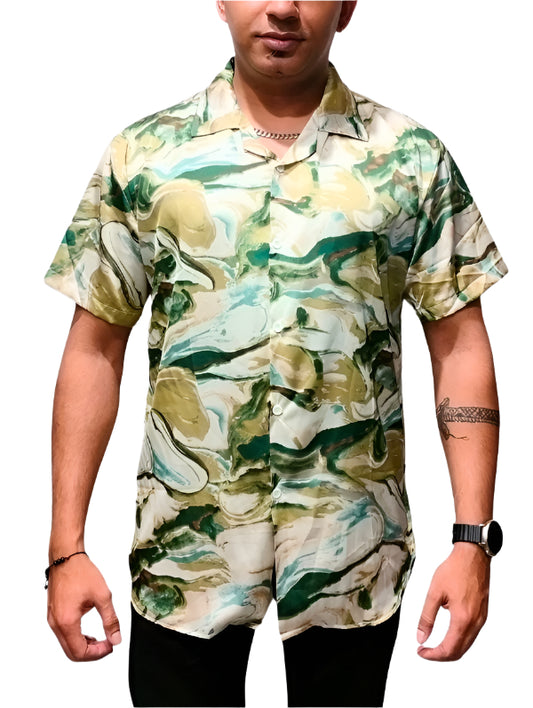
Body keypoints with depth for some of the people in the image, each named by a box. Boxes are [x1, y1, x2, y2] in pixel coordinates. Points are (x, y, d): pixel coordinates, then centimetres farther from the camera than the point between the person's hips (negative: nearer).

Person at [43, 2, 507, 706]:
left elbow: (460, 348, 0)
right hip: (185, 546, 0)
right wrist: (67, 549, -3)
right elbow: (95, 352, 1)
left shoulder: (410, 158, 0)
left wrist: (472, 538, -7)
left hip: (354, 550, 0)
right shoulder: (145, 154, 1)